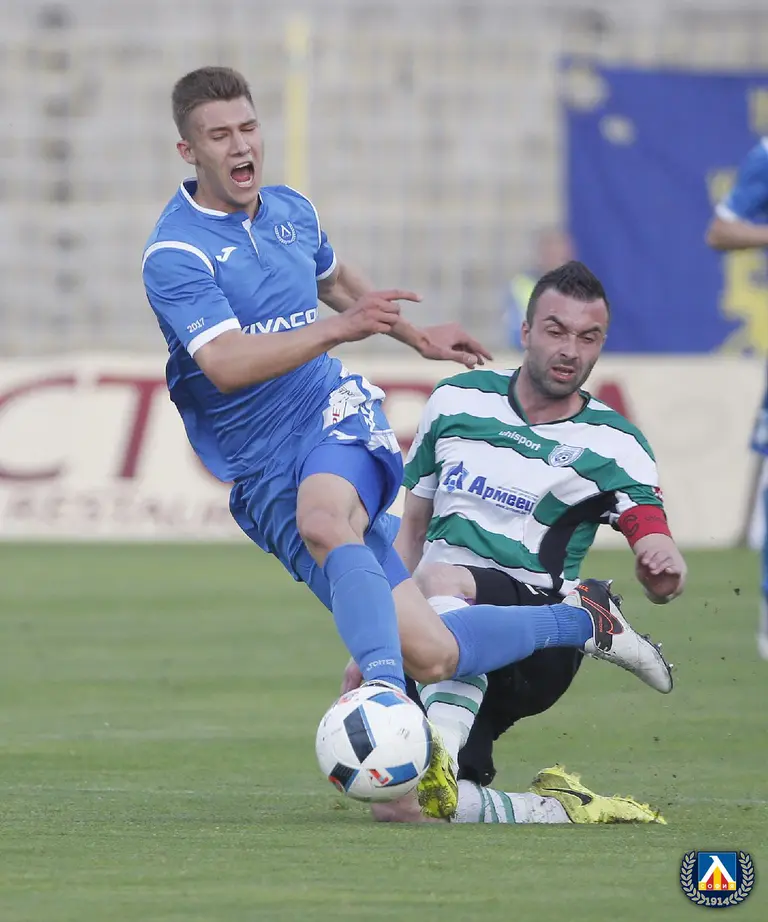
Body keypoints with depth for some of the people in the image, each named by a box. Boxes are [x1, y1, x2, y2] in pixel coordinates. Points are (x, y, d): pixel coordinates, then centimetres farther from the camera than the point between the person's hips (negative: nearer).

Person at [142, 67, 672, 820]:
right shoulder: (174, 255, -11)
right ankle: (581, 620, 14)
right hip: (265, 474, -2)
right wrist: (338, 329, -32)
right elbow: (226, 364, -25)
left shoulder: (290, 212, 9)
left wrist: (415, 336, 44)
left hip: (338, 416, 2)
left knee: (322, 519, -38)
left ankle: (383, 694, -50)